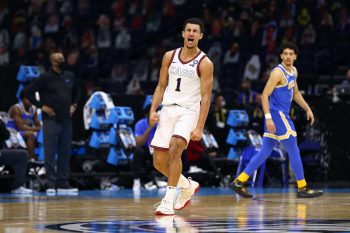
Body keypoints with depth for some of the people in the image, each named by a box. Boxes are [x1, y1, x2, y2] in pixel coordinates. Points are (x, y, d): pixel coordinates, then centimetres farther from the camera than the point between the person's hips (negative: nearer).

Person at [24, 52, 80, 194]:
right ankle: (51, 184, -4)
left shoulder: (70, 76, 10)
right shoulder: (46, 78, -6)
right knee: (50, 154, -5)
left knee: (65, 154, 7)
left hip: (66, 120, 5)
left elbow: (76, 91, 29)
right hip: (51, 120, -5)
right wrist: (42, 106, -9)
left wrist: (73, 105, 15)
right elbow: (28, 92, -7)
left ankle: (63, 184, 13)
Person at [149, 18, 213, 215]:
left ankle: (168, 201, -24)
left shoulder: (205, 63, -6)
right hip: (168, 110, 5)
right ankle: (188, 186, 30)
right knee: (159, 161, 4)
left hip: (188, 111, -5)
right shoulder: (170, 56, 7)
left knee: (175, 149, -28)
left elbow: (206, 97, -9)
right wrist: (153, 110, -1)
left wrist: (200, 128, -16)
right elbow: (161, 86, 14)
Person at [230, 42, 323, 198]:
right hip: (276, 115, -9)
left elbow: (295, 93, 28)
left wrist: (307, 109, 22)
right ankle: (302, 188, 5)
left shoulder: (293, 71, 14)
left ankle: (239, 182, 8)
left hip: (282, 115, 9)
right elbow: (265, 95, -18)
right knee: (294, 151, -3)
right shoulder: (278, 73, -14)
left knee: (265, 152, 9)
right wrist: (268, 118, -24)